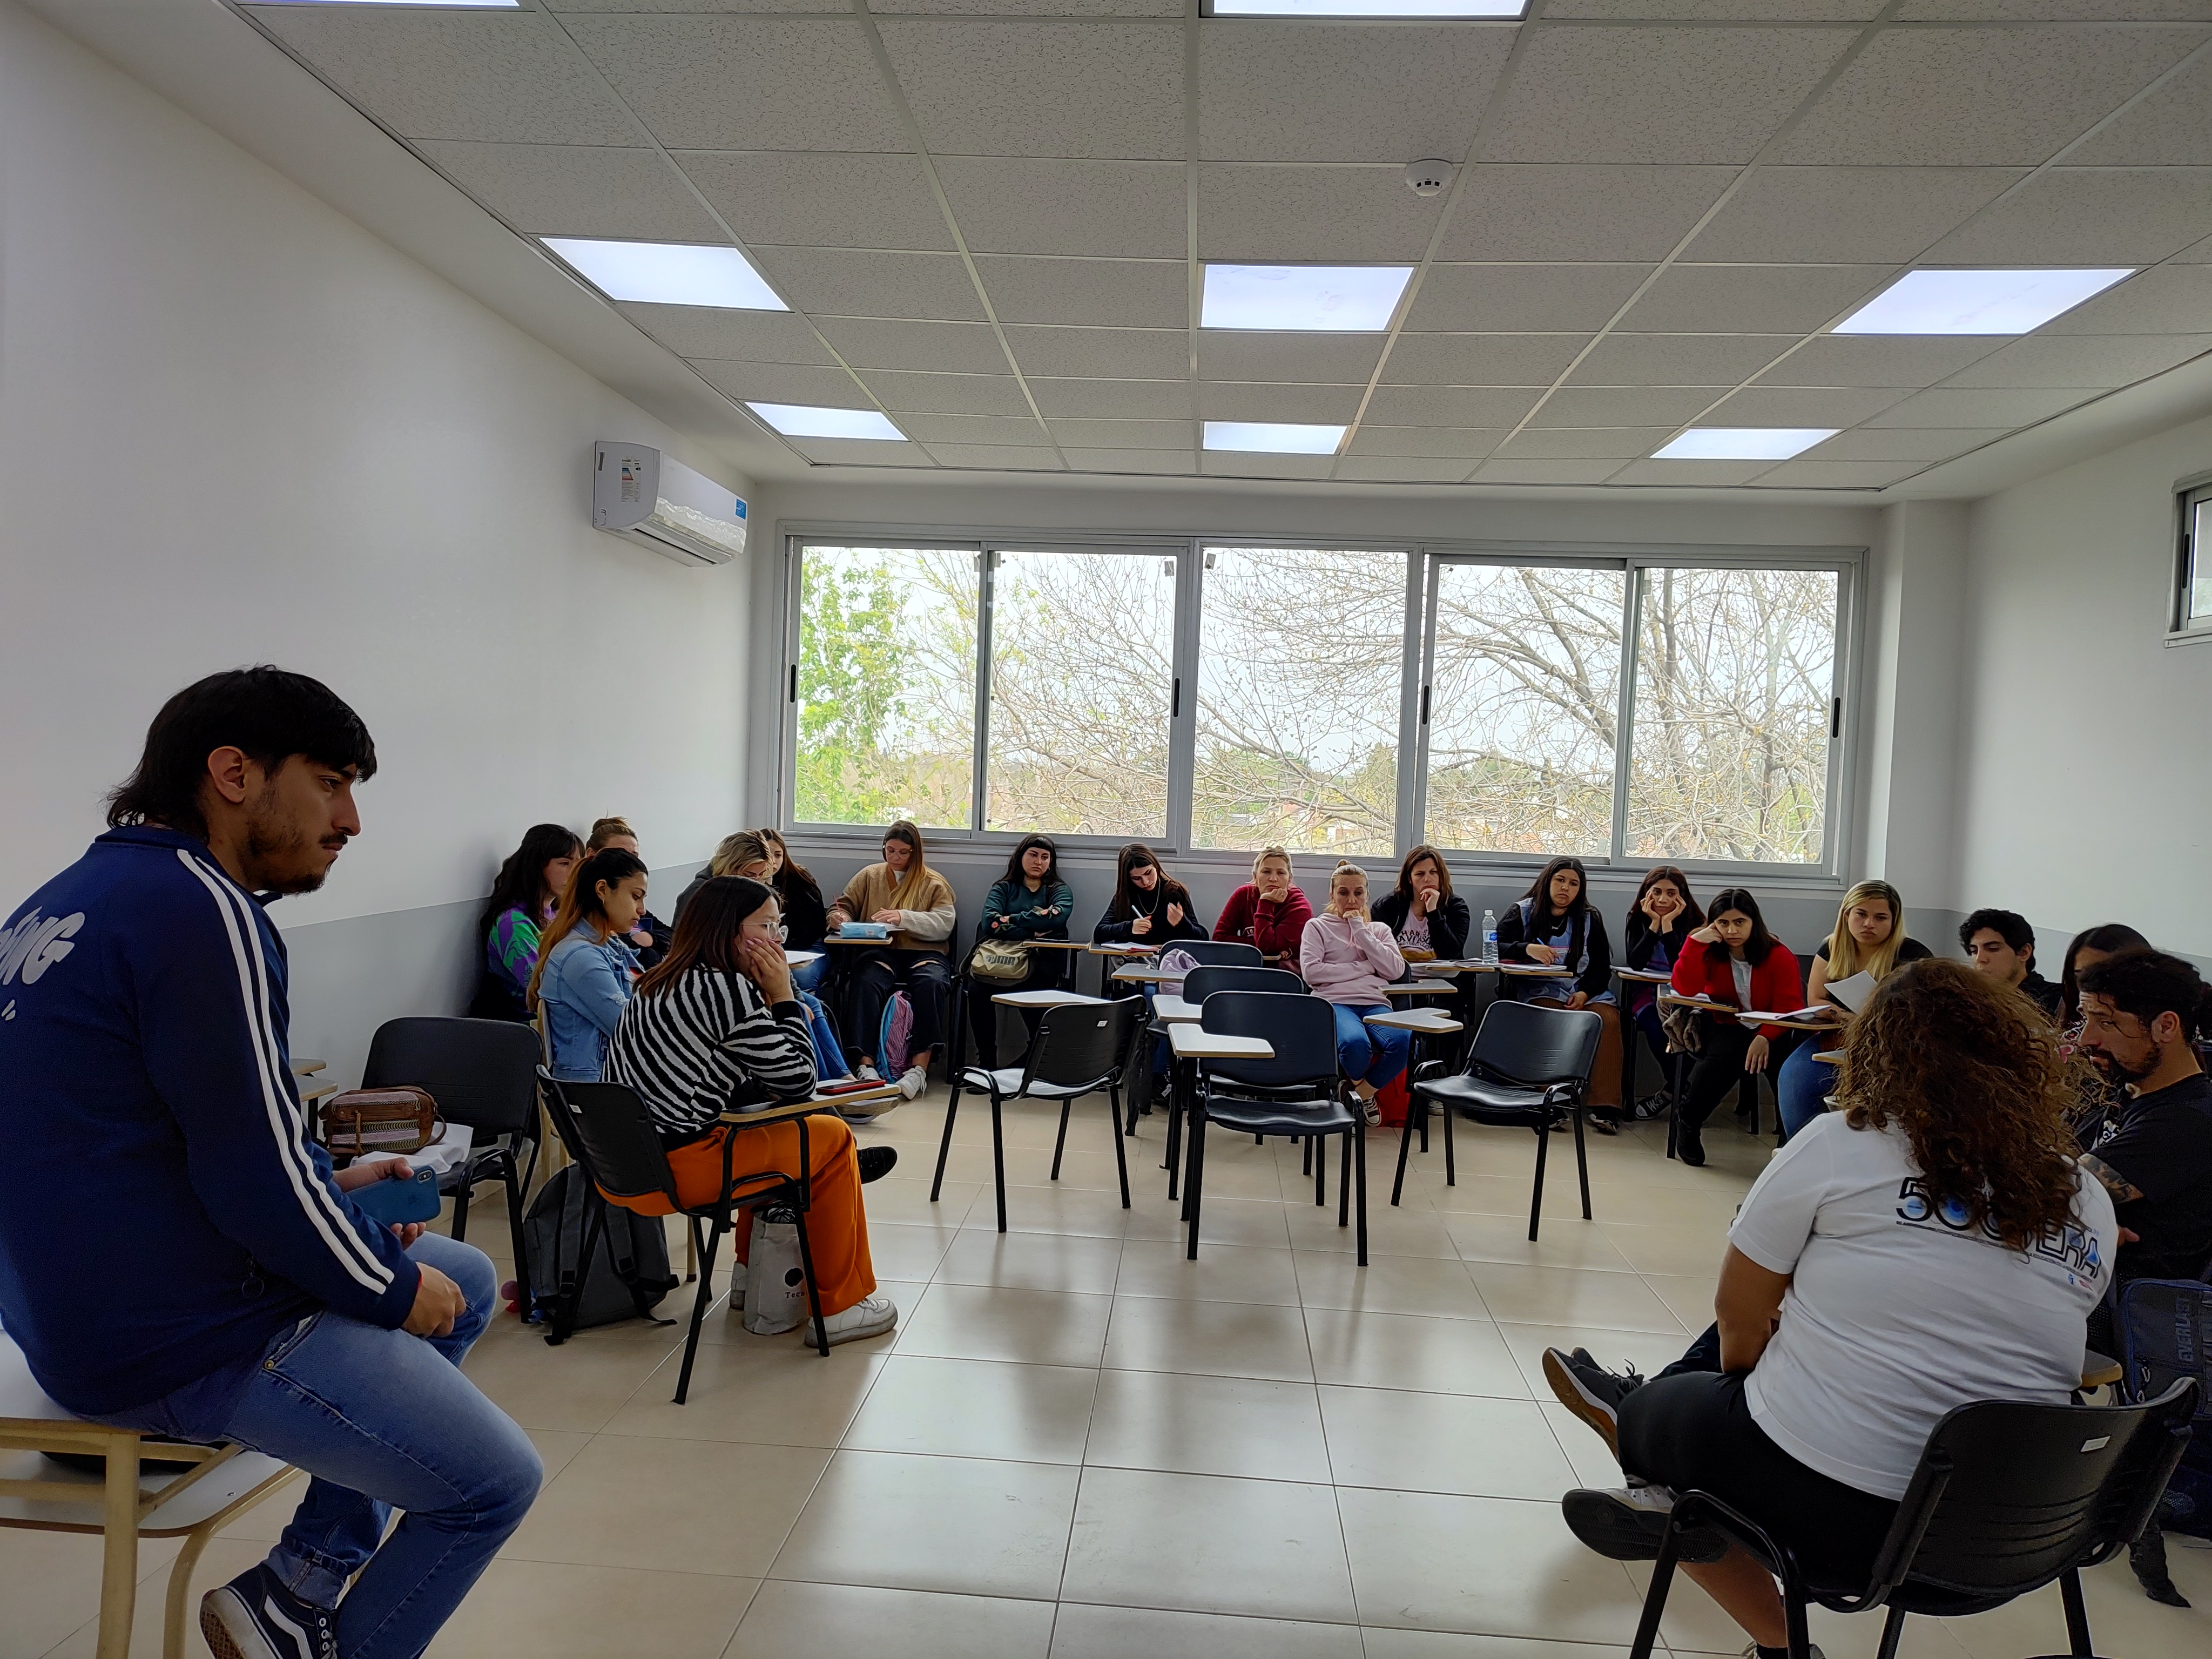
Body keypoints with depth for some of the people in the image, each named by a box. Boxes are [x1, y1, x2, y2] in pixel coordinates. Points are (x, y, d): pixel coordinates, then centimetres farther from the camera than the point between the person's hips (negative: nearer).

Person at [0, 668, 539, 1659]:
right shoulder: (199, 907, -22)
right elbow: (258, 1181, -24)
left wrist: (324, 1187, 10)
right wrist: (398, 1287, -8)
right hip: (184, 1347, -10)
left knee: (468, 1280, 20)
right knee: (498, 1481, -2)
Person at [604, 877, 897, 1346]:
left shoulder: (662, 983, 12)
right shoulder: (726, 989, -18)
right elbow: (799, 1081, -11)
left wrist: (770, 1000, 6)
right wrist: (783, 996, -5)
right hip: (676, 1169, -10)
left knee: (774, 1129, 30)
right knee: (832, 1136, 7)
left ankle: (752, 1276, 40)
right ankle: (839, 1307, 15)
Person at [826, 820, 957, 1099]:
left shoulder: (934, 884, 13)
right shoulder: (869, 876, 21)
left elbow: (944, 924, -2)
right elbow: (843, 906, 21)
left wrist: (904, 917, -17)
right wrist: (839, 917, -5)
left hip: (923, 953, -1)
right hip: (879, 952, 1)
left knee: (932, 982, -36)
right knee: (867, 981, -35)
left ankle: (919, 1066, -39)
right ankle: (866, 1064, -41)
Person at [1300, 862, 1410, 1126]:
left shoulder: (1379, 930, 25)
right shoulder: (1317, 927, 16)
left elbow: (1395, 971, 6)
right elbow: (1311, 971, -2)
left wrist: (1361, 931, 4)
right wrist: (1364, 968, 0)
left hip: (1376, 1004, 3)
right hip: (1335, 1003, -3)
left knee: (1404, 1042, -33)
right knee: (1355, 1043, -39)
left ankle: (1364, 1091, -5)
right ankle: (1363, 1090, -2)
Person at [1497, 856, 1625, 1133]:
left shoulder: (1590, 918, 16)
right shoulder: (1522, 913, 11)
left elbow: (1602, 967, 8)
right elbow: (1494, 948, -3)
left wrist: (1585, 993, -11)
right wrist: (1527, 949, -21)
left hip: (1586, 990, 2)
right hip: (1540, 989, -2)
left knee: (1608, 1019, -29)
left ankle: (1604, 1107, -31)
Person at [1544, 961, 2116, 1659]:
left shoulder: (1840, 1143, -10)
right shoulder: (2089, 1204, 3)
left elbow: (1739, 1315, -2)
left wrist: (1739, 1366, 20)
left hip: (1832, 1513, -6)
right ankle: (1639, 1406, 38)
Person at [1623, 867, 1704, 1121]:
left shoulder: (1693, 922, -5)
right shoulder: (1638, 920, 2)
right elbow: (1635, 963, -14)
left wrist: (1668, 924, -21)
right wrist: (1655, 923, -16)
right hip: (1647, 994, 1)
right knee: (1655, 1024, -32)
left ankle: (1672, 1090, -13)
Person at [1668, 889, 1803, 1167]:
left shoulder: (1779, 955, -5)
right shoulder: (1709, 951, 0)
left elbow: (1789, 1006, -12)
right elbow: (1685, 989, -14)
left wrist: (1765, 1037, -30)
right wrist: (1695, 942, -20)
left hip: (1765, 1031, 0)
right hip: (1723, 1028, 0)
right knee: (1726, 1054, -34)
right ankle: (1687, 1120, -14)